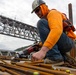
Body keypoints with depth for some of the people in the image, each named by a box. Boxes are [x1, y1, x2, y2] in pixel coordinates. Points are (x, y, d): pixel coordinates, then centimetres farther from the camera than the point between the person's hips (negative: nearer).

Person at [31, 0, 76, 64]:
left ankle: (55, 57, -26)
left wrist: (43, 50, -43)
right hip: (63, 45, 10)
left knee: (41, 23, -21)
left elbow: (57, 30, -31)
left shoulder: (53, 13, -9)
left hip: (67, 43, -10)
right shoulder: (47, 19, 23)